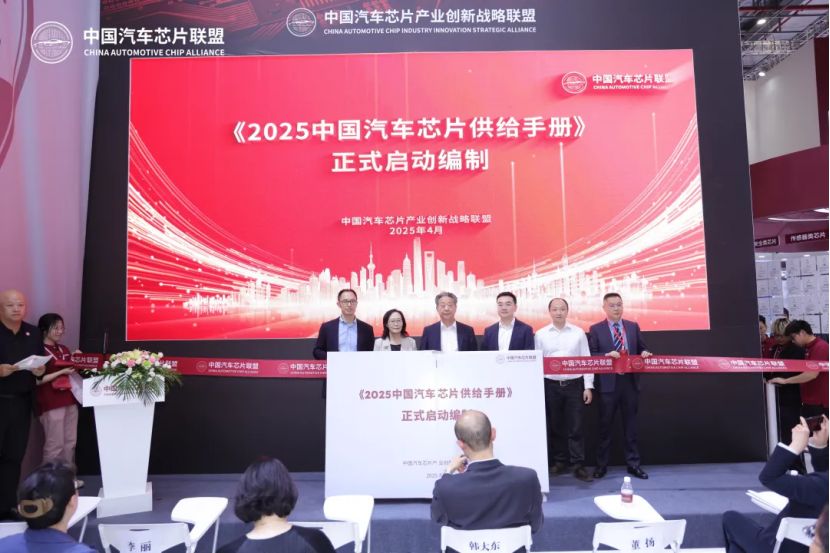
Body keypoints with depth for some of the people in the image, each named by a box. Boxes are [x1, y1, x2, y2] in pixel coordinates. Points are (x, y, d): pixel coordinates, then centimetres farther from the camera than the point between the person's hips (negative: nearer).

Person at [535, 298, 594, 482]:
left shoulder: (578, 333, 1)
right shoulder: (541, 334, 1)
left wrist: (588, 386, -2)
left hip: (574, 385, -1)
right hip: (550, 386, 1)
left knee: (575, 427, 1)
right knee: (555, 426, 11)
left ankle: (578, 465, 10)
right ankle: (560, 461, 25)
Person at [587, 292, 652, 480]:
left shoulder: (633, 327, 10)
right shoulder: (596, 329, 0)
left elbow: (642, 349, 14)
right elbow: (591, 355, -4)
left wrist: (645, 353, -9)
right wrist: (607, 355, -20)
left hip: (630, 382, 3)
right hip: (608, 383, -3)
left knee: (630, 424, 11)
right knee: (605, 425, 6)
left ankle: (633, 464, 22)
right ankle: (601, 465, 17)